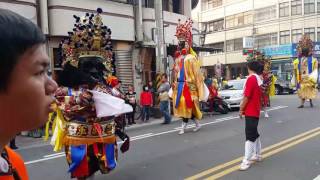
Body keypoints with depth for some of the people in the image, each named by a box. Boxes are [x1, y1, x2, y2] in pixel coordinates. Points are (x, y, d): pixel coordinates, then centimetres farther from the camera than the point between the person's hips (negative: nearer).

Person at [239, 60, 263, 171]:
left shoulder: (251, 78, -16)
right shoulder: (258, 79, 10)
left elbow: (247, 96, -19)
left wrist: (241, 109, -10)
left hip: (250, 111, -9)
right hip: (255, 111, 9)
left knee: (250, 136, -9)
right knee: (254, 134, 19)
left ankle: (247, 160, -7)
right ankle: (257, 155, 30)